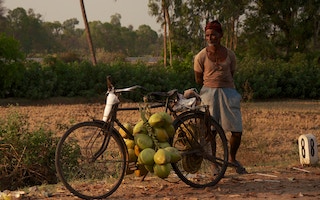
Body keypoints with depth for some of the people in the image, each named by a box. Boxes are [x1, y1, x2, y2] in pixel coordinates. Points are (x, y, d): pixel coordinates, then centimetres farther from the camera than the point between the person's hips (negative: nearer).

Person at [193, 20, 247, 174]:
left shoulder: (230, 55, 2)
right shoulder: (201, 56, -4)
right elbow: (198, 79, 6)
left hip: (228, 92, 2)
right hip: (209, 93, -2)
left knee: (237, 131, -3)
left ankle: (232, 159, 21)